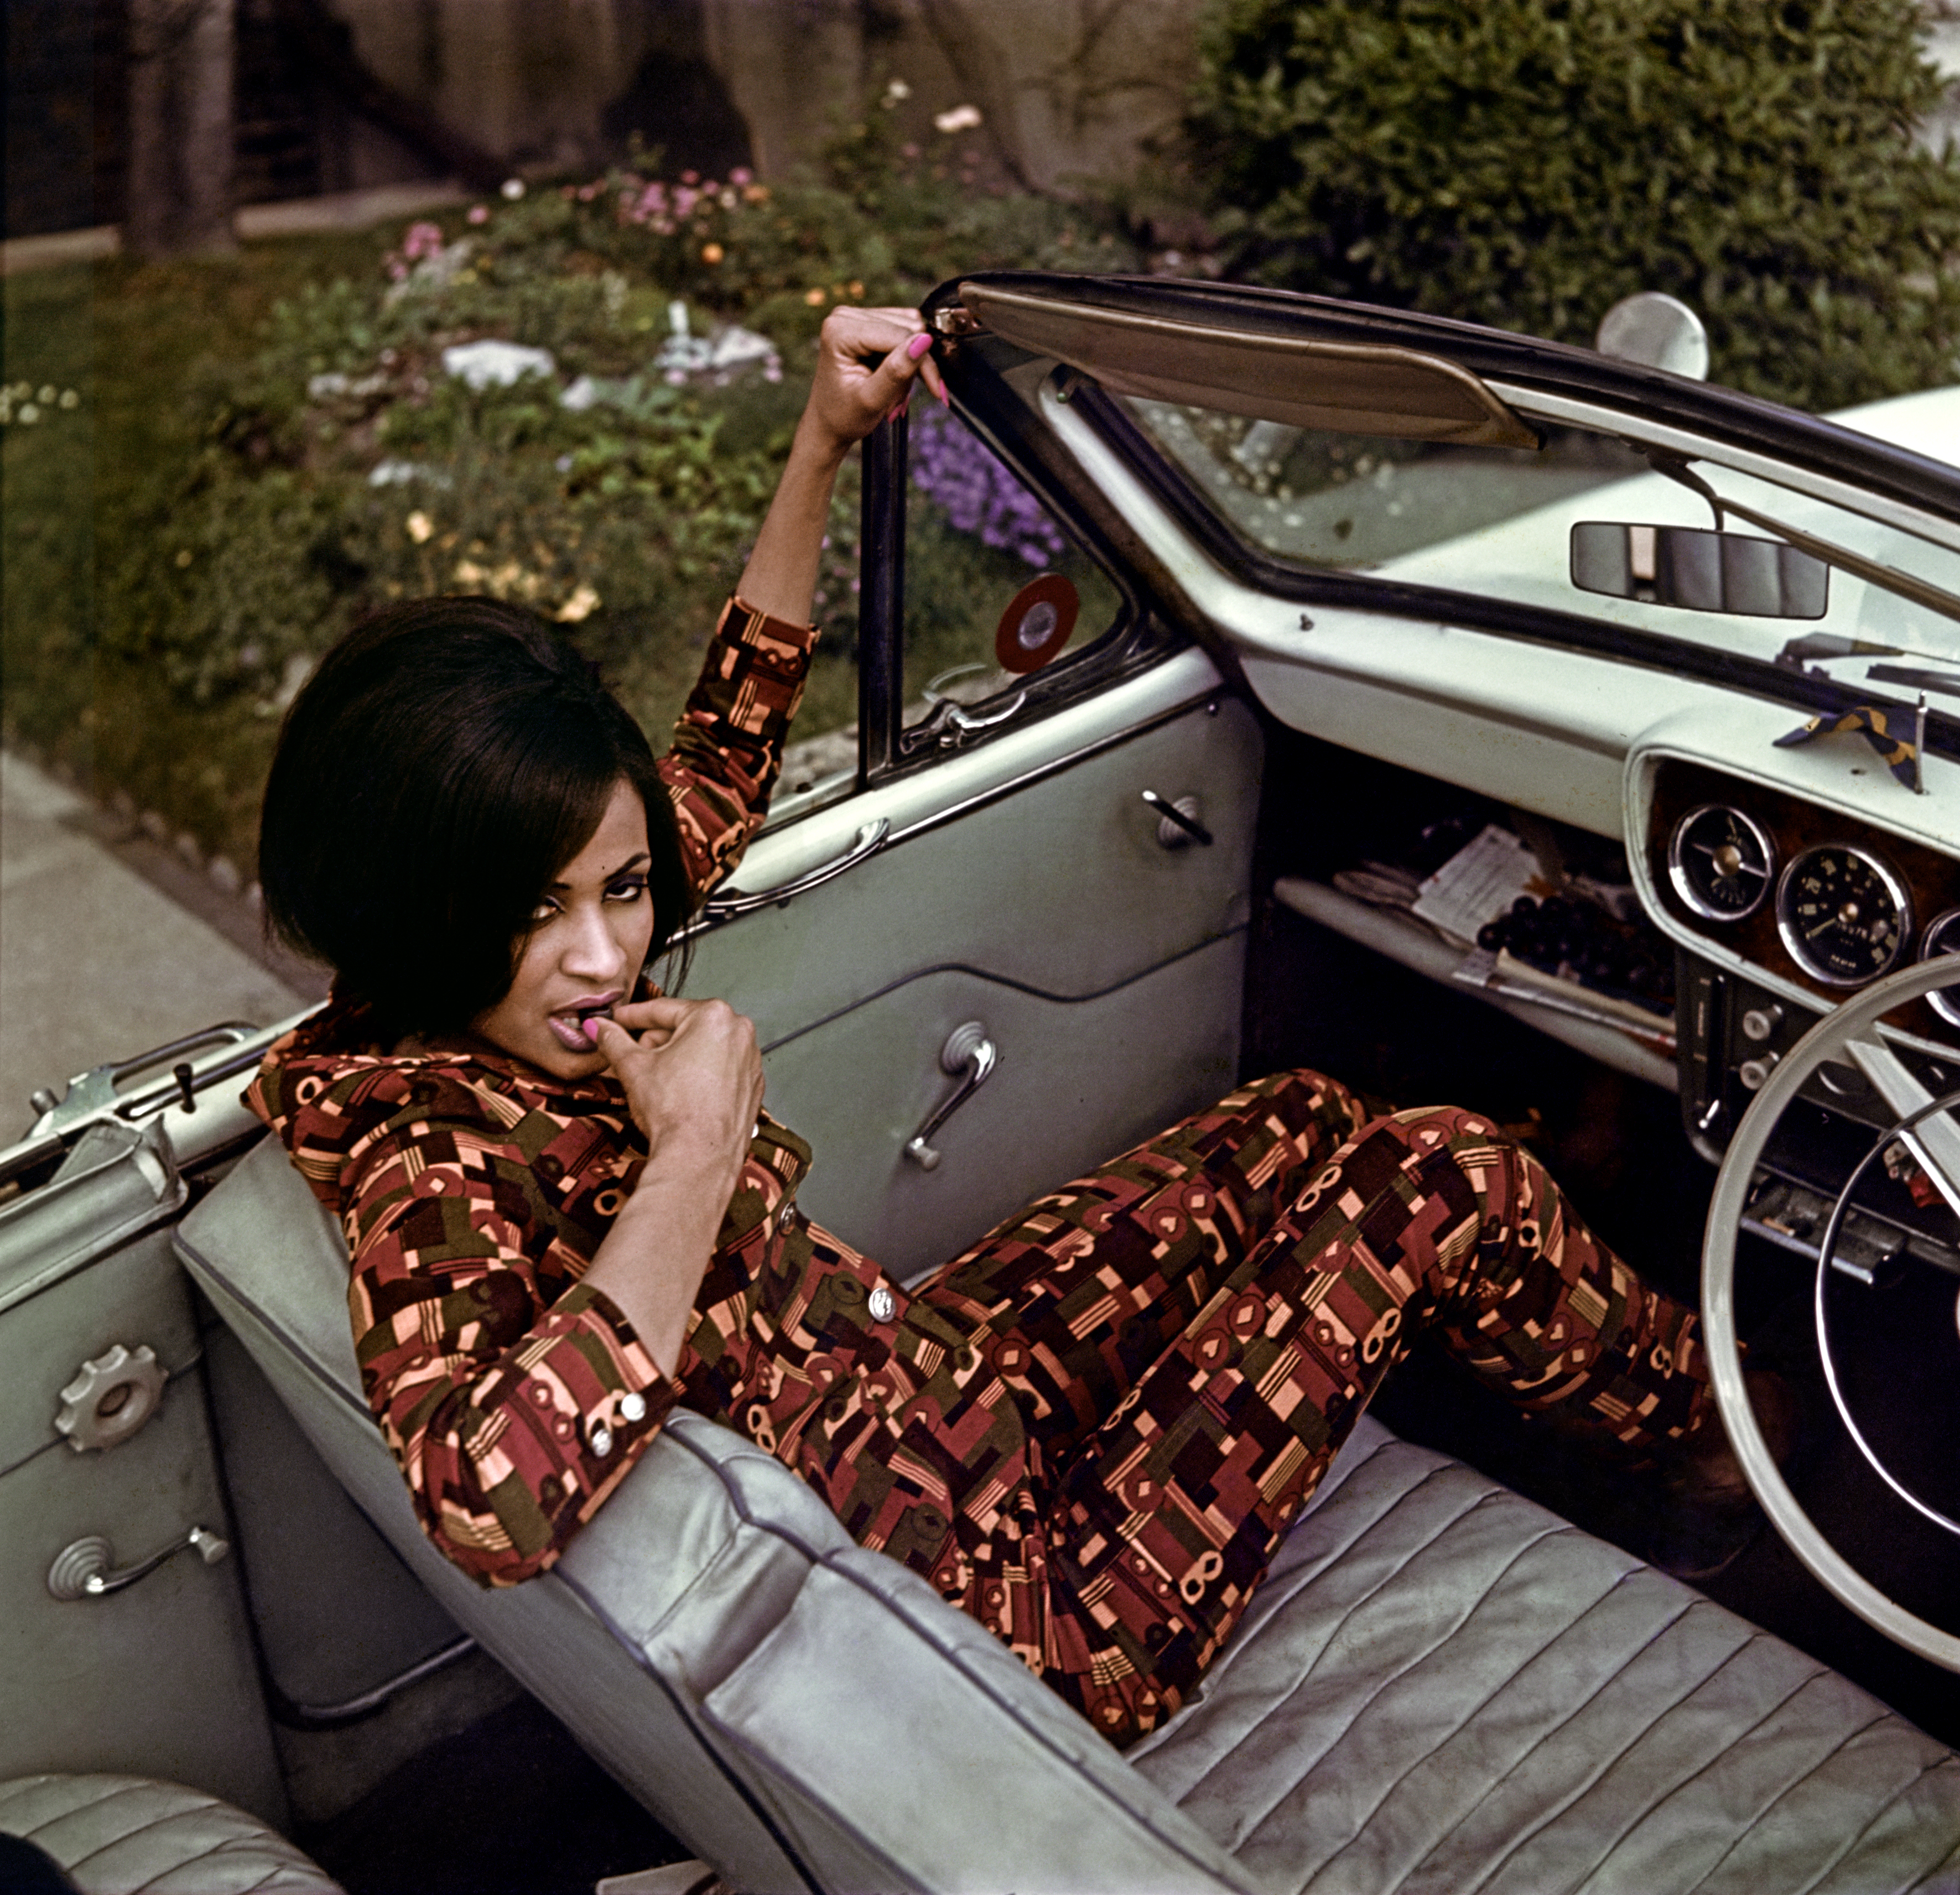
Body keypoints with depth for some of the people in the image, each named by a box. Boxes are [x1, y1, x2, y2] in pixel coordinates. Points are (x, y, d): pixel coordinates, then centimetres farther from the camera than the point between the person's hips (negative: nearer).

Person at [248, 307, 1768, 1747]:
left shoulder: (519, 1015, -4)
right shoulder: (428, 1163, -29)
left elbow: (722, 766, 12)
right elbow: (492, 1500, -51)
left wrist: (826, 445, 7)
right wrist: (693, 1151, -39)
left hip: (949, 1385, 9)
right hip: (1021, 1599, -9)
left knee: (1300, 1128, 16)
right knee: (1441, 1182, -3)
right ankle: (1719, 1420, 28)